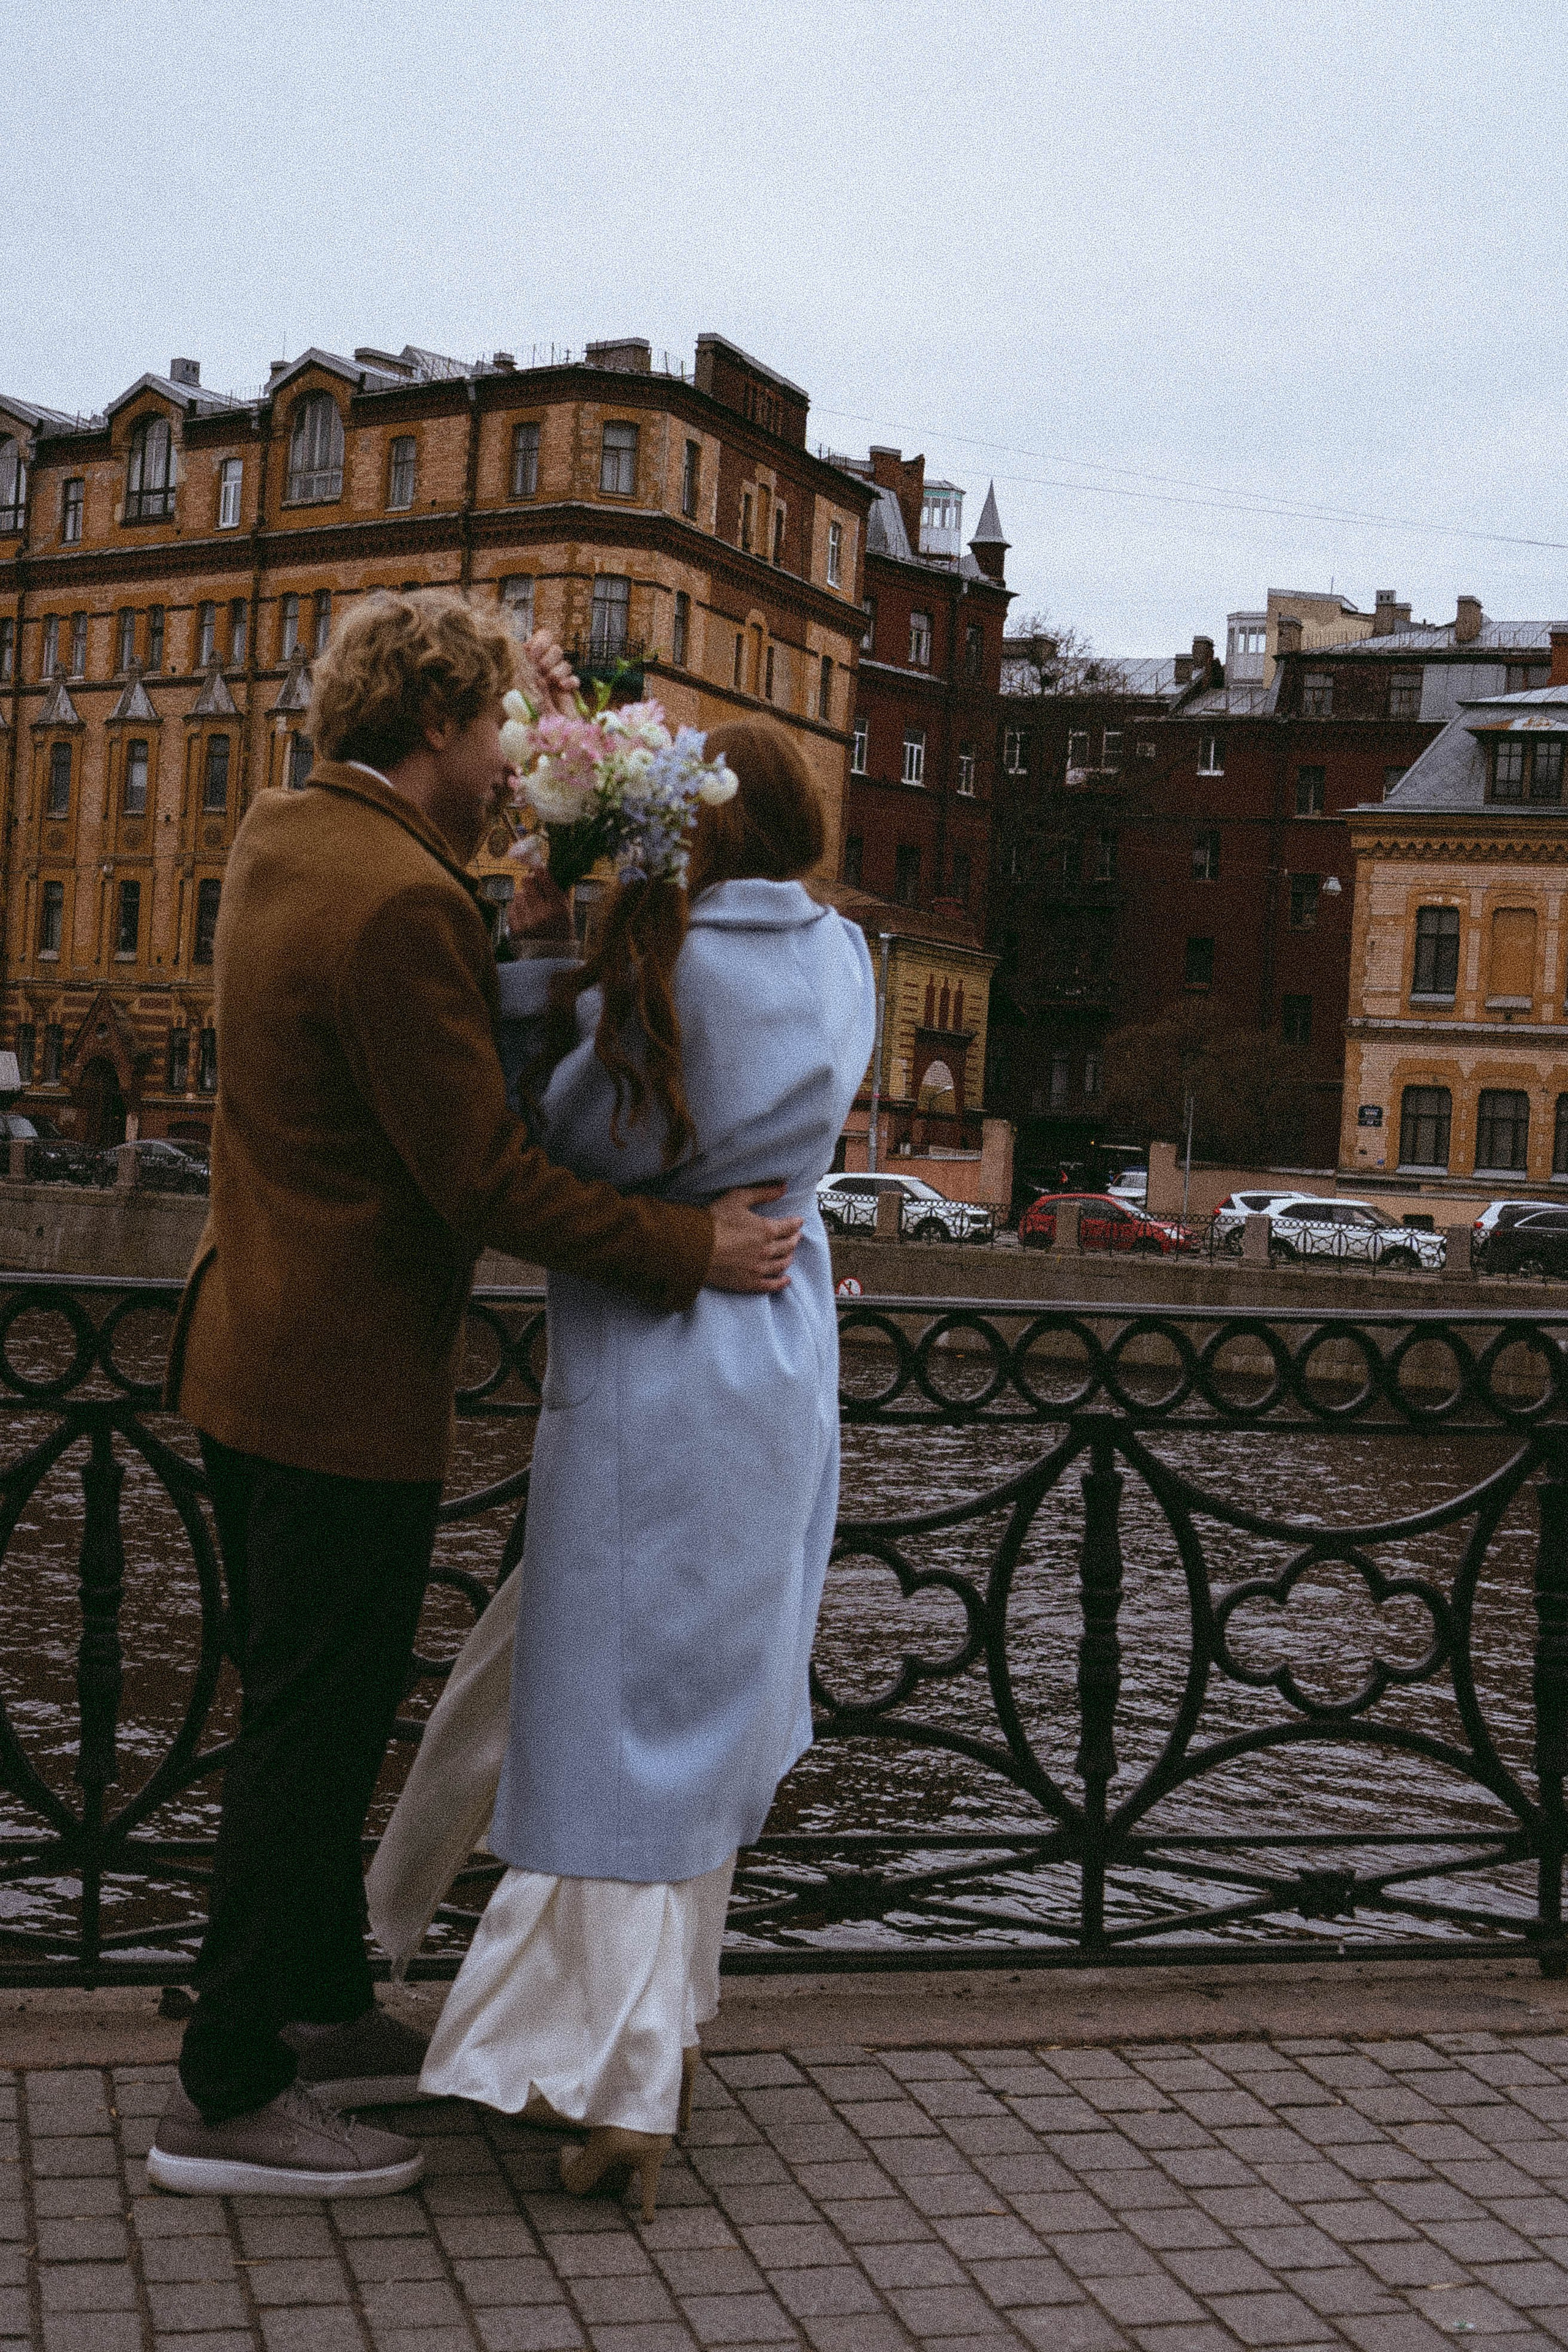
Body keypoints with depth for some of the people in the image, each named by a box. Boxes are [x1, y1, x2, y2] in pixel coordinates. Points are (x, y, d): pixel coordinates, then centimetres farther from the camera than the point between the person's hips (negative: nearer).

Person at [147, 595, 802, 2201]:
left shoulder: (277, 836, 8)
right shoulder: (397, 905, -22)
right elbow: (484, 1177, -23)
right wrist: (693, 1252, -14)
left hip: (250, 1356, 10)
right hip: (347, 1388, -10)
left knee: (305, 1716, 21)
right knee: (314, 1734, 2)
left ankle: (322, 2010, 36)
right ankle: (227, 2099, 14)